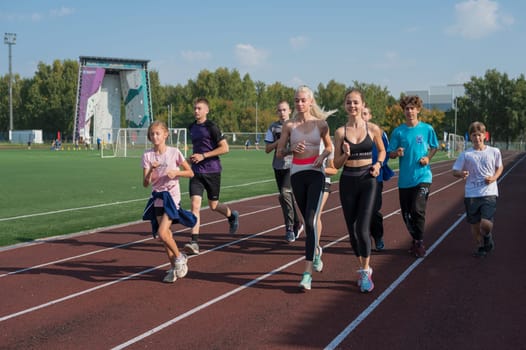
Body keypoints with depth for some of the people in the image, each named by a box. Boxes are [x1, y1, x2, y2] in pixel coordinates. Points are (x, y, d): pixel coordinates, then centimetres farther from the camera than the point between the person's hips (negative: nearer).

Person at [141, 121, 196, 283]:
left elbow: (190, 173, 2)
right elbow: (145, 183, -5)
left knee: (162, 233, -17)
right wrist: (151, 170, -22)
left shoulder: (174, 152, -6)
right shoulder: (148, 155, 0)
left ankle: (179, 257, 7)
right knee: (165, 234, 7)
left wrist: (176, 172, -14)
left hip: (172, 196, -4)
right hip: (157, 197, 4)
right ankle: (174, 267, 22)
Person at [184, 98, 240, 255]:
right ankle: (194, 242, -13)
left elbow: (225, 148, -14)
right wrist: (193, 157, 8)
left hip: (212, 171, -5)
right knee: (195, 204, -10)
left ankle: (232, 215, 42)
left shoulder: (211, 127, -10)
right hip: (196, 171, 5)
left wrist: (203, 156, -18)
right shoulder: (192, 127, 11)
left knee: (213, 205, 8)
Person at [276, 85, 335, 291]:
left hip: (315, 174, -2)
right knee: (307, 220, 13)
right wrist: (292, 149, -13)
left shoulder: (320, 124, 2)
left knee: (311, 220, -14)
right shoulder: (289, 125, 4)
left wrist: (323, 156, -5)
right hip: (297, 174, 3)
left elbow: (329, 147, 16)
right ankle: (315, 249, 40)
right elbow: (279, 152, 7)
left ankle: (307, 272, -18)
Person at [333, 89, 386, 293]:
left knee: (362, 228, -13)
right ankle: (363, 268, 26)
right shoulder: (340, 132, 1)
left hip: (367, 180, -2)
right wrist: (345, 155, -16)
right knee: (352, 229, 8)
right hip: (347, 181, 2)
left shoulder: (373, 129, -1)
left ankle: (366, 273, -1)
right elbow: (336, 164, 4)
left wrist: (378, 164, -3)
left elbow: (382, 150, 16)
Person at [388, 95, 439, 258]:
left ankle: (419, 243, -2)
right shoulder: (398, 131, 2)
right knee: (406, 213, 7)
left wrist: (428, 157, -5)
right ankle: (415, 240, 28)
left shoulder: (427, 129, 1)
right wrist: (397, 153, -18)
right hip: (404, 179, 2)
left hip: (422, 176, -2)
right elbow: (390, 154, 4)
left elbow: (434, 147, 14)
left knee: (418, 210, -16)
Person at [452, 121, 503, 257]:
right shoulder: (465, 154, 1)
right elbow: (455, 171, 3)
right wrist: (461, 173, -20)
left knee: (486, 224, -15)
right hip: (471, 194, 1)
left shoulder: (494, 152, 2)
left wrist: (494, 178, -2)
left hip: (489, 193, -1)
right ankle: (480, 246, 32)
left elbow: (500, 167, 18)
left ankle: (487, 237, 19)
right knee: (475, 225, 8)